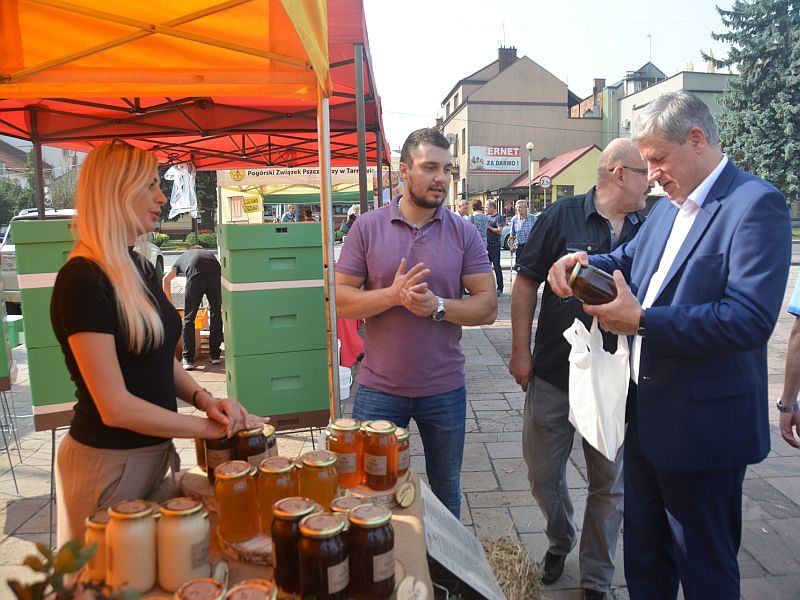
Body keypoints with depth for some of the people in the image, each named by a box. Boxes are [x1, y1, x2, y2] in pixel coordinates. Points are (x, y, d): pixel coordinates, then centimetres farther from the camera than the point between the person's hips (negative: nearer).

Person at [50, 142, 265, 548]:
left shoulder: (140, 269, 7)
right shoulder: (83, 280, -20)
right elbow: (116, 407, -22)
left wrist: (204, 400, -6)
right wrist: (211, 427, -16)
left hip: (153, 453, 8)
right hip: (107, 465, -8)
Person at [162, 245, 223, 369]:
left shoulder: (183, 257, 38)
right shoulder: (209, 253, 41)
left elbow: (166, 279, 31)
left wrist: (170, 303, 37)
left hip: (195, 275, -1)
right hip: (215, 274, 2)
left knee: (188, 318, 8)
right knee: (216, 315, 15)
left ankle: (188, 360, 9)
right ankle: (215, 356, 21)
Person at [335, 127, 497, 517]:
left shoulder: (463, 233, -2)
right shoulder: (367, 228, -4)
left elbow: (487, 306, -5)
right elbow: (339, 300, -6)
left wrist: (437, 306, -21)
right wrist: (393, 295, -21)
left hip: (445, 390, 1)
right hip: (378, 389, -1)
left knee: (446, 493, 20)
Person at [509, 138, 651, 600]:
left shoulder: (648, 230, 2)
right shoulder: (562, 216, -6)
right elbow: (525, 284, -4)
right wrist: (520, 351, -7)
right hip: (554, 374, -2)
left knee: (609, 484, 13)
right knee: (543, 474, 13)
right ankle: (560, 541, 44)